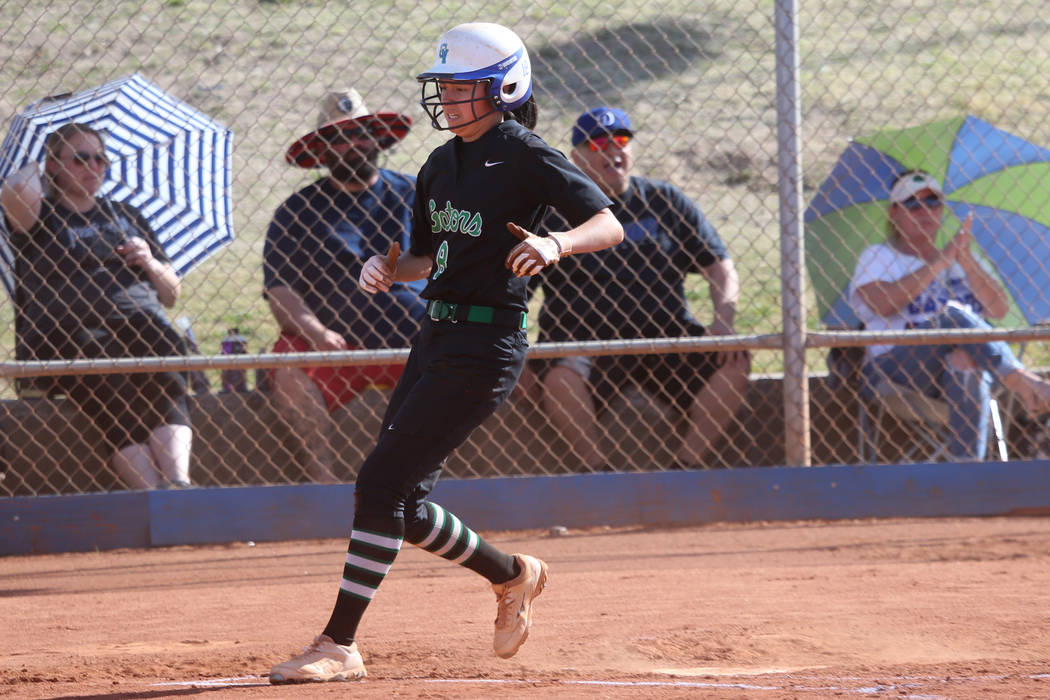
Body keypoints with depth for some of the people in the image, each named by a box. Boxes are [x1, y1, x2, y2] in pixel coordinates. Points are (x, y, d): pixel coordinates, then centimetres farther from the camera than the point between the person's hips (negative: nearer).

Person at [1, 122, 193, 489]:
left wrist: (150, 263, 10)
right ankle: (151, 492, -53)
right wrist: (33, 169, 16)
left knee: (165, 385, -33)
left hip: (139, 320, 3)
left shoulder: (126, 217, 31)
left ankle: (179, 480, -55)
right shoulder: (42, 216, 19)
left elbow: (171, 294, 32)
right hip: (67, 331, -3)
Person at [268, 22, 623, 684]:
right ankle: (514, 576, 33)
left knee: (382, 480, -13)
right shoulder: (441, 166, 14)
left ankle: (340, 643, -10)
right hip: (436, 336, 9)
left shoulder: (524, 157, -9)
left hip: (486, 344, -9)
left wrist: (556, 244, -33)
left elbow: (609, 224, -14)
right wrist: (387, 269, 1)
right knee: (405, 504, 9)